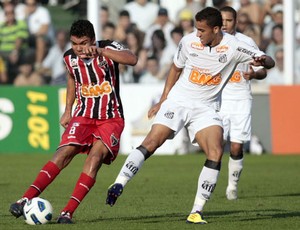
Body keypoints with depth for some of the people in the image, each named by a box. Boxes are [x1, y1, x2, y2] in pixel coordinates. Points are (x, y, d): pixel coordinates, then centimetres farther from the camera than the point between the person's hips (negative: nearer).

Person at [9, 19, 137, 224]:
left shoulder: (109, 48, -14)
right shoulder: (70, 57, -1)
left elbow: (132, 59, -35)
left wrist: (100, 51, -44)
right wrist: (68, 110, 19)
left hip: (111, 119, -3)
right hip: (84, 116, 3)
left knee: (95, 156, -24)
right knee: (63, 153, -17)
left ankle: (68, 212, -26)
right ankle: (26, 200, -21)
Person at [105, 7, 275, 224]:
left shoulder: (232, 47, -11)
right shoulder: (189, 41, -4)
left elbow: (270, 61, -12)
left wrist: (261, 60, -36)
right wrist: (162, 100, 15)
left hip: (206, 108, 0)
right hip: (178, 101, 1)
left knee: (216, 152, -19)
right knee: (151, 143, -17)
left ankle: (197, 212, -14)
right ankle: (118, 185, -12)